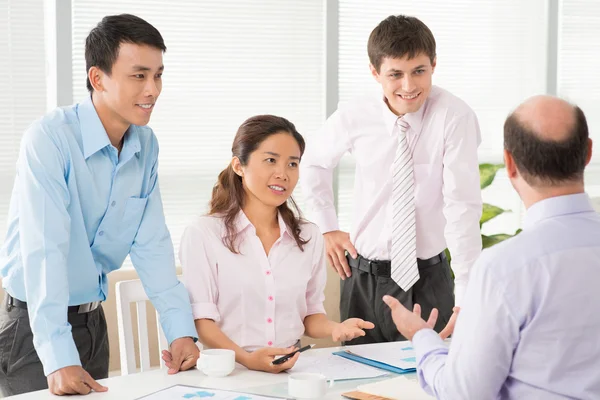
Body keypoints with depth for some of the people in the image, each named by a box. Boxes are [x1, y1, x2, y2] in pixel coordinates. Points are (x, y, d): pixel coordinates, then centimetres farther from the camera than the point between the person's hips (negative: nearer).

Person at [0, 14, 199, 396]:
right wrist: (59, 359, -35)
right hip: (33, 324, -6)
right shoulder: (51, 137, -21)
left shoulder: (146, 145, 0)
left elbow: (151, 243, 1)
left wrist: (181, 330, -9)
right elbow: (44, 248, -29)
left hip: (93, 320, 6)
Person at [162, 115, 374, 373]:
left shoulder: (310, 237, 13)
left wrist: (334, 329, -6)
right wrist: (245, 358, -24)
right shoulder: (203, 234, -2)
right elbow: (201, 319, -8)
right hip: (227, 372, -3)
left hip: (290, 370, 3)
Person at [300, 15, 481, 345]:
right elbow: (314, 163, 14)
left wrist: (467, 293, -23)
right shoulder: (355, 116, -6)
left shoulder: (454, 117, -15)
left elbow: (462, 204, -19)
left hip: (429, 278, -2)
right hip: (364, 277, 3)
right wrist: (328, 229, 9)